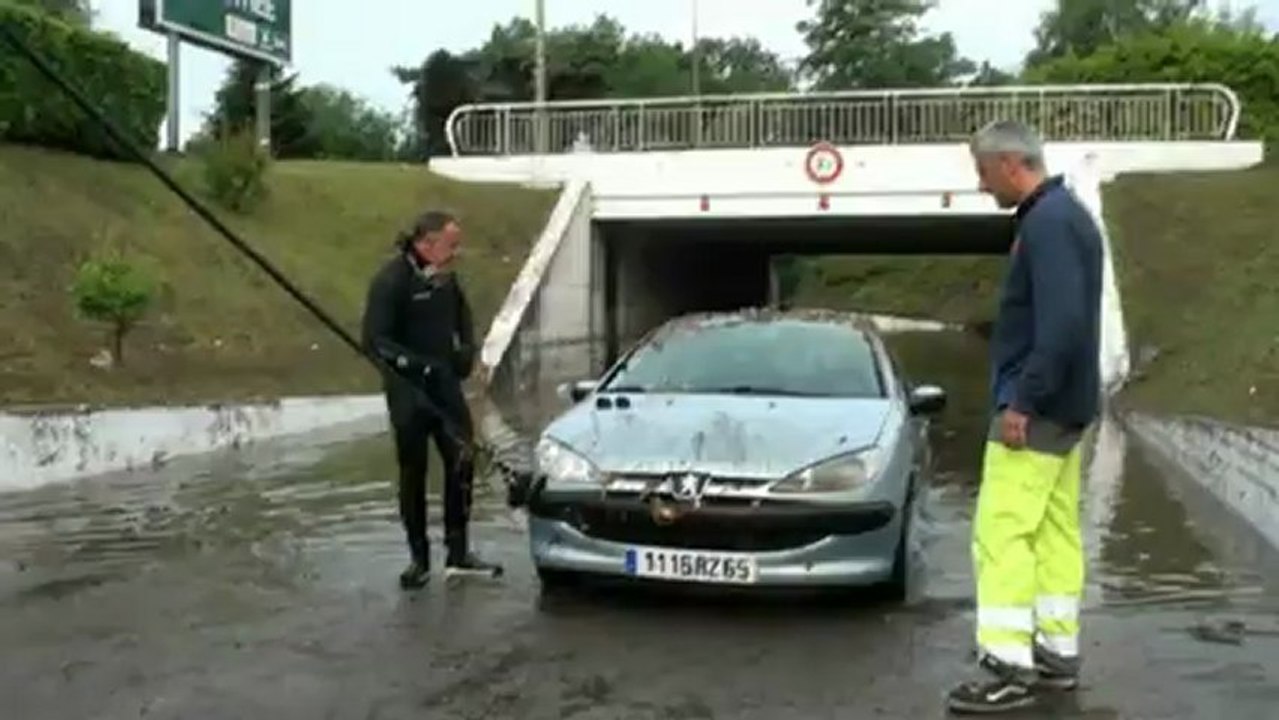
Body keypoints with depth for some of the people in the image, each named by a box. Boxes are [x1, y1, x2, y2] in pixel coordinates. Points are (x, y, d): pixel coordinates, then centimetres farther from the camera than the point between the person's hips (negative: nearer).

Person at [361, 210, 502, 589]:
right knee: (414, 472, 5)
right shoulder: (391, 280, -17)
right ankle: (418, 558, 18)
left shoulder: (445, 275, 3)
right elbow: (374, 340, -19)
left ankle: (458, 552, 20)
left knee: (461, 464, 7)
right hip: (408, 391, -6)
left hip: (445, 385, 6)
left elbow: (462, 314, 21)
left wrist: (467, 349, 3)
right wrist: (417, 365, -29)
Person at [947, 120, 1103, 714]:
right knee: (1054, 531, 13)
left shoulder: (1046, 222, -17)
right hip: (1063, 405, 10)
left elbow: (1062, 324, -26)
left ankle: (1009, 669, -6)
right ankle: (1057, 653, 21)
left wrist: (1023, 400, -23)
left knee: (1002, 533, -9)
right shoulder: (1064, 214, 15)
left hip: (1039, 407, -10)